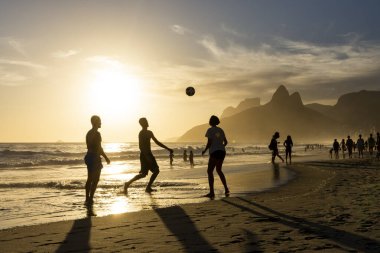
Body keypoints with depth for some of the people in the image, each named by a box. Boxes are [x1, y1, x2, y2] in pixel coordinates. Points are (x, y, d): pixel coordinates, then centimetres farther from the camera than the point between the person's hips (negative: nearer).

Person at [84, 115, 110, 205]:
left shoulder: (89, 133, 14)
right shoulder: (97, 133, -15)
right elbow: (99, 148, -19)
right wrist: (106, 157, -10)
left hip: (89, 156, 9)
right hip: (95, 158, -9)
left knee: (89, 179, 14)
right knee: (95, 180, -4)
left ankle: (87, 199, 17)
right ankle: (90, 199, -5)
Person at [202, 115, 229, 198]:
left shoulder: (210, 130, -5)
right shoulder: (221, 130, 14)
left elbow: (209, 142, -12)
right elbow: (225, 142, 17)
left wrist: (204, 150, 3)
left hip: (214, 152, -7)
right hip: (222, 152, 7)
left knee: (210, 171, -2)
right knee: (219, 170, 21)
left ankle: (211, 192, -10)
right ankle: (226, 189, 12)